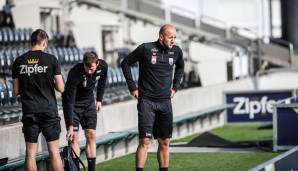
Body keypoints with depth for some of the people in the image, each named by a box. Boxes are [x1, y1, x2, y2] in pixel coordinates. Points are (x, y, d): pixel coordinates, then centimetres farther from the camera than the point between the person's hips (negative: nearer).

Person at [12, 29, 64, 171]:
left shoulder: (18, 62, 2)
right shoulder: (51, 59, -5)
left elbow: (16, 91, 5)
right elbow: (61, 88, -5)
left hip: (29, 112, 2)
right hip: (49, 111, -2)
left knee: (30, 153, 6)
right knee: (54, 151, 4)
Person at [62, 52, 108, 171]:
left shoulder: (103, 66, -20)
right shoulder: (74, 73, -34)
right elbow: (69, 101, -33)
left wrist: (99, 99, 7)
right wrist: (70, 126, -35)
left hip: (89, 102, 4)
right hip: (73, 103, -4)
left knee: (91, 136, 0)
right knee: (74, 137, -10)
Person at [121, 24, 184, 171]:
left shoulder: (176, 51, 5)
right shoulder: (145, 49, -9)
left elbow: (180, 67, 27)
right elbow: (125, 63, 2)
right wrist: (132, 87, 0)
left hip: (165, 102, 5)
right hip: (146, 101, -4)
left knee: (164, 142, 6)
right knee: (145, 141, -10)